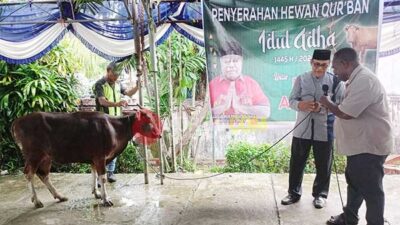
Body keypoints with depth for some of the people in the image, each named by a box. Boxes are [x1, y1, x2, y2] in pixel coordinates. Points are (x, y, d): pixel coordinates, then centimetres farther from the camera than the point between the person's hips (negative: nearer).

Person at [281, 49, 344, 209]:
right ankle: (294, 192, 26)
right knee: (297, 162, 10)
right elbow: (292, 100, 0)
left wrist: (322, 108, -23)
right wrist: (300, 105, -23)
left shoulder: (336, 82, -3)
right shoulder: (301, 79, 2)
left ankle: (320, 194, 28)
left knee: (323, 165, 10)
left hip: (324, 131, -1)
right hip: (302, 129, 1)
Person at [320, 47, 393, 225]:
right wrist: (331, 106, 4)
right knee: (355, 182, 21)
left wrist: (327, 104, -8)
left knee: (370, 189, 2)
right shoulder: (357, 79, 12)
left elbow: (346, 113, -25)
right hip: (360, 144, 11)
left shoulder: (364, 80, -23)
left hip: (369, 146, -11)